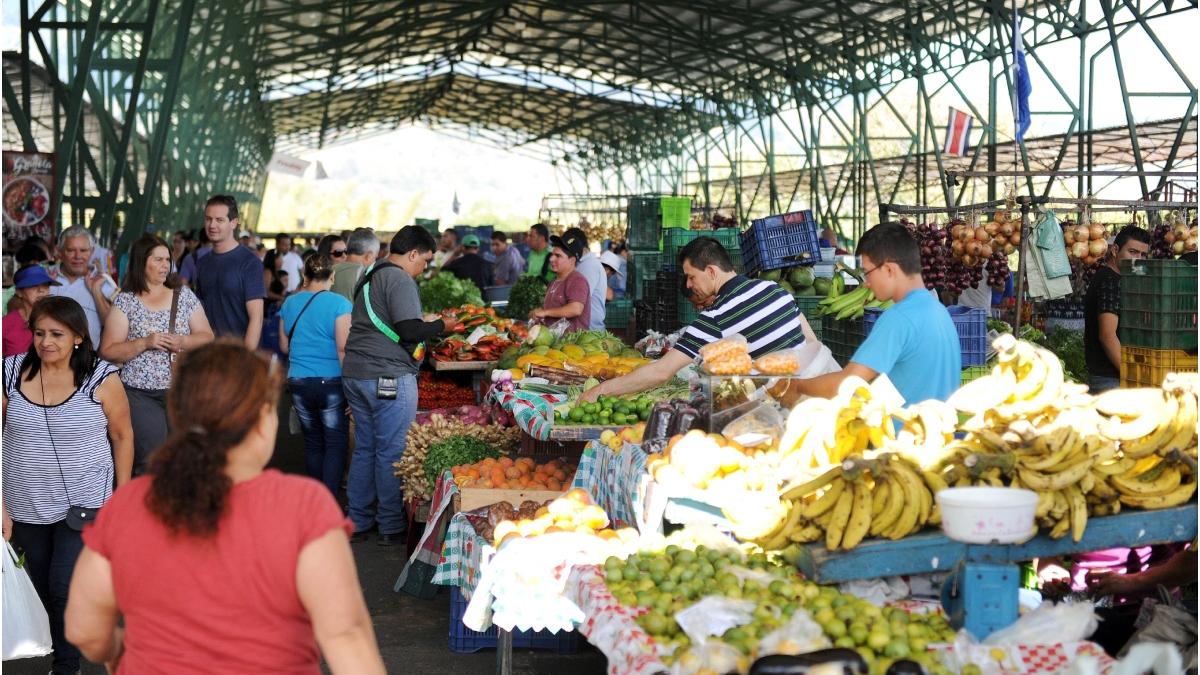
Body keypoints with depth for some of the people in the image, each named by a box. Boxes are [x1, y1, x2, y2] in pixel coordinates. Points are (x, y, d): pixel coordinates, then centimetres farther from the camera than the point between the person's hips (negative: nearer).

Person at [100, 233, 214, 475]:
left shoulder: (184, 295, 9)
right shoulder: (125, 301, 0)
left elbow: (207, 337, 9)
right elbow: (108, 352, -3)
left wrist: (183, 342, -10)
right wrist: (144, 343, -16)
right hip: (141, 394, -3)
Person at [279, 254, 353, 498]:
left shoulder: (290, 303, 5)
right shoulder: (339, 304, -10)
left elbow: (284, 346, 13)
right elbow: (343, 349, -14)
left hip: (299, 383, 4)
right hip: (331, 382, -4)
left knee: (313, 442, 15)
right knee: (335, 444, 3)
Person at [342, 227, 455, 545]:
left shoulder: (369, 277, 17)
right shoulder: (400, 280, -13)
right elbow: (410, 330, -20)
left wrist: (424, 324, 19)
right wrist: (441, 326, -5)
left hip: (355, 374, 9)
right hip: (388, 378, -9)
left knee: (364, 448, 16)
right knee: (392, 453, 0)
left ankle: (359, 522, 22)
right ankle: (391, 526, 8)